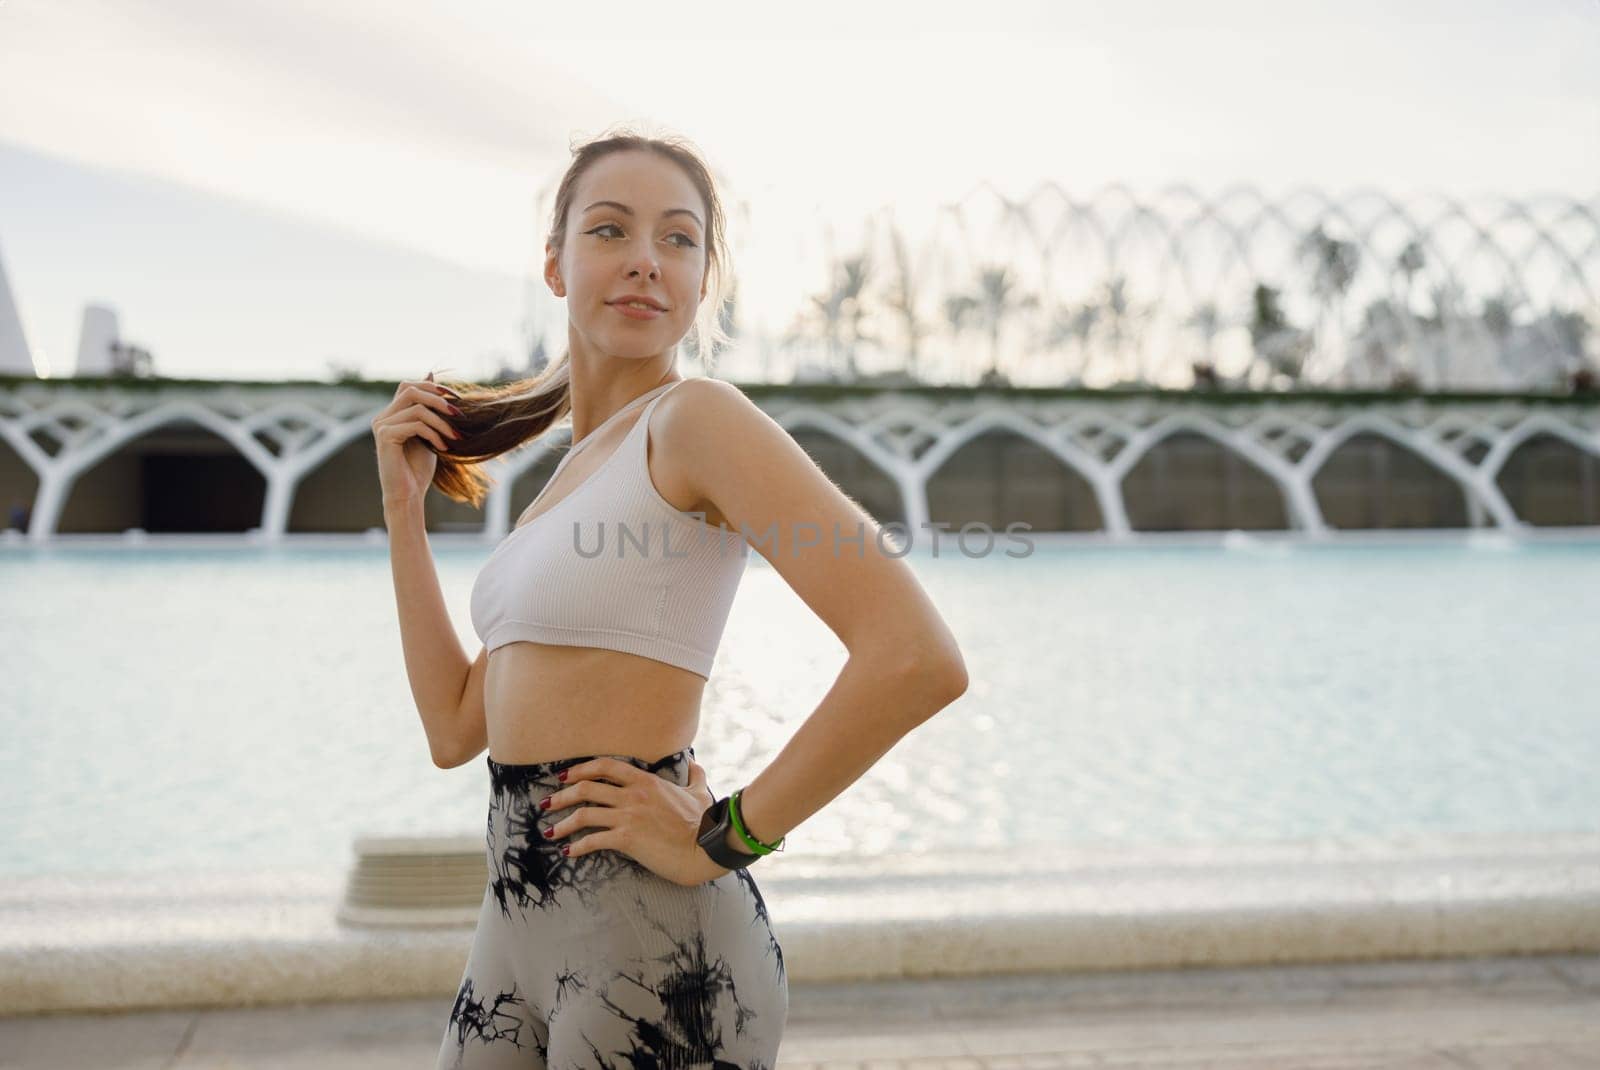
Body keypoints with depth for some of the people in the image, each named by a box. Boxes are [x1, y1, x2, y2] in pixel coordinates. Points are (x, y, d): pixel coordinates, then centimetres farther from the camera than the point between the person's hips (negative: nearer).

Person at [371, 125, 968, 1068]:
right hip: (518, 928, 8)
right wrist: (405, 506, 10)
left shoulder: (695, 417, -11)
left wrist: (724, 837, -15)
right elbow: (455, 728, 11)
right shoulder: (579, 467, 13)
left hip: (649, 937, -8)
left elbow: (921, 658, -24)